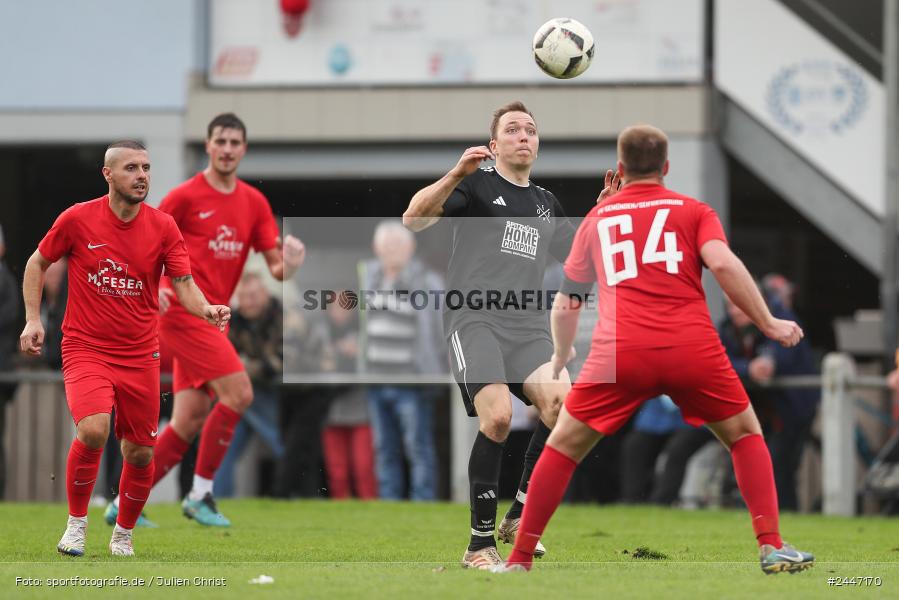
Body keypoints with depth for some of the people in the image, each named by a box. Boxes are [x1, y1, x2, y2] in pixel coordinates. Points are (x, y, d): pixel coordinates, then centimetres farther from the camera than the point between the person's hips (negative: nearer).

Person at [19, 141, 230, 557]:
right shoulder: (78, 219, -6)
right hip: (86, 348, -3)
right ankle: (76, 522, -7)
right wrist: (32, 318, -1)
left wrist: (206, 310, -27)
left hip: (140, 355, 3)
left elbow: (183, 284, -6)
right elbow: (38, 263, 8)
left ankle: (123, 533, 30)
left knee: (140, 455, 4)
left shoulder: (163, 227, -2)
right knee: (93, 429, -27)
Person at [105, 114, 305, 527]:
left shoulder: (254, 202, 12)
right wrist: (150, 286, -19)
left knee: (190, 423, 5)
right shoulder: (186, 196, -5)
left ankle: (124, 503, 12)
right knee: (238, 392, -17)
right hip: (183, 309, -7)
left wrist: (288, 264, -13)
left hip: (210, 319, 7)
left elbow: (276, 268, 10)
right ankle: (200, 494, -9)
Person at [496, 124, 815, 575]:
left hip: (620, 352, 1)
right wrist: (768, 323, 2)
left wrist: (560, 360, 45)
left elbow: (565, 305, 28)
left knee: (564, 445, 16)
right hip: (694, 348, 0)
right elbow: (722, 264, -5)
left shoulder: (597, 219, 22)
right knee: (745, 434, 20)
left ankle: (520, 559, 13)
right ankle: (771, 547, 8)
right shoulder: (693, 211, 15)